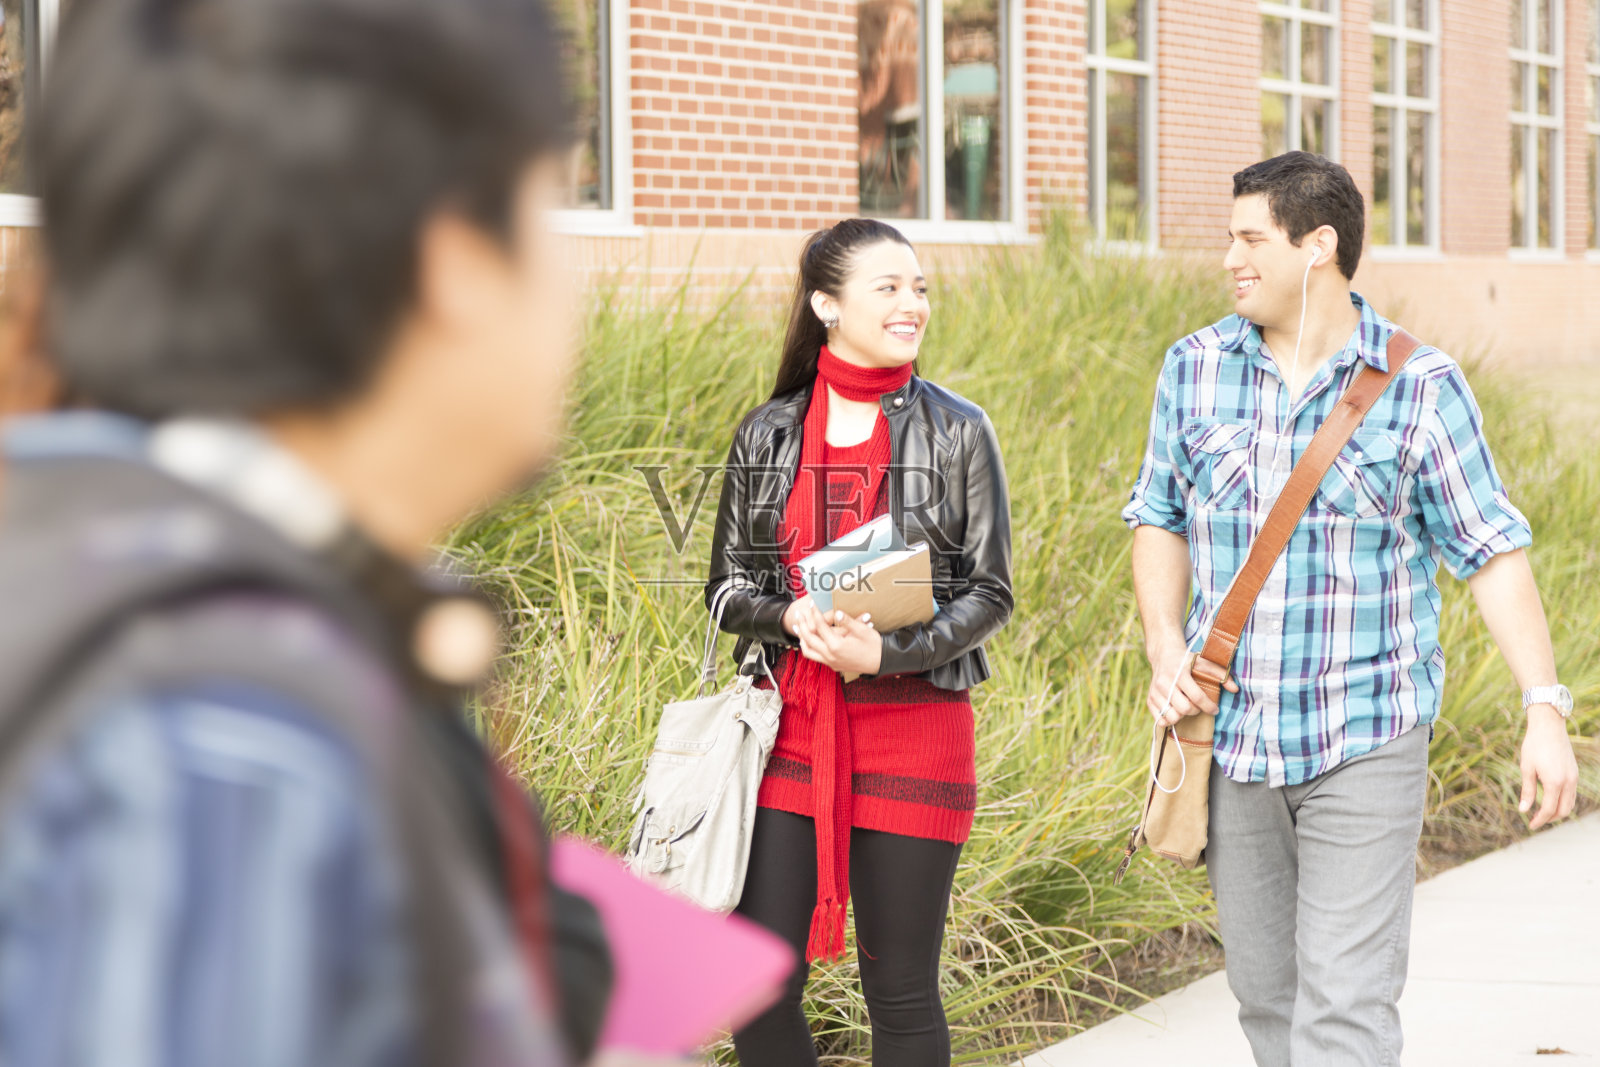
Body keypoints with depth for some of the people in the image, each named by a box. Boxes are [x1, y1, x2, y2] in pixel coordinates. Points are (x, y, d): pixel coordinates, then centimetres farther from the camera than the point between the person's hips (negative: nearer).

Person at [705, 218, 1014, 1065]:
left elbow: (990, 593, -1)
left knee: (901, 991, 4)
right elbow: (727, 584, 10)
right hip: (792, 724, 2)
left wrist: (888, 653, -17)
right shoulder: (767, 435, 7)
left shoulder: (958, 432, 1)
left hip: (913, 723, -2)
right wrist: (792, 616, -12)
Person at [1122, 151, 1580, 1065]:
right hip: (1233, 734, 4)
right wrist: (1166, 651, -4)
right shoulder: (1197, 369, 3)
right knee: (1264, 991, 12)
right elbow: (1161, 519, 13)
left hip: (1366, 741, -4)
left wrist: (1546, 707, -13)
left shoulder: (1421, 386, -7)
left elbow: (1492, 551, -5)